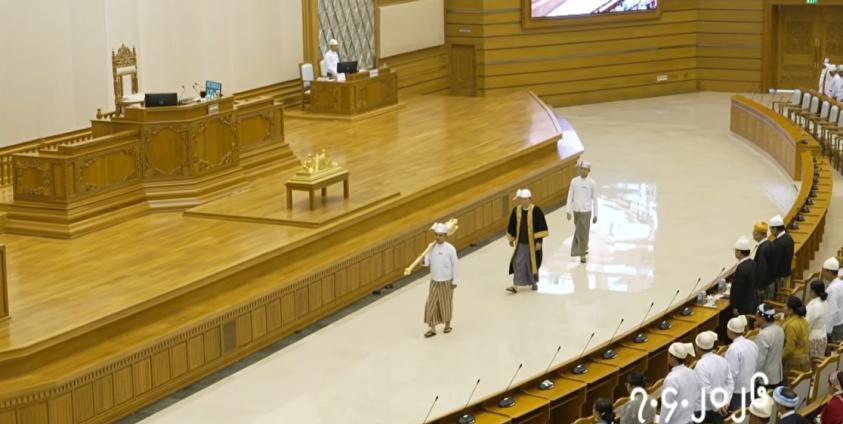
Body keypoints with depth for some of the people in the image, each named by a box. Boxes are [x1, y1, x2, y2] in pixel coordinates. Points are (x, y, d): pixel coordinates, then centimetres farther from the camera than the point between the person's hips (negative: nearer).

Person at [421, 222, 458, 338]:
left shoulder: (450, 249, -13)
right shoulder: (432, 247, -3)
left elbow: (454, 265, -8)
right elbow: (427, 260, -3)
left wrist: (454, 281, -6)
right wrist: (424, 261, -27)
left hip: (446, 281, -3)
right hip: (434, 281, 3)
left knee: (446, 303, 11)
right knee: (431, 304, 0)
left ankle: (447, 324, 30)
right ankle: (432, 328, 7)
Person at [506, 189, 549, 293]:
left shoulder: (536, 211, -15)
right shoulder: (516, 210, -3)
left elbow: (541, 227, -13)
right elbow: (512, 226, 8)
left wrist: (539, 241, -16)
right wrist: (511, 239, 13)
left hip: (532, 242, -3)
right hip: (520, 242, 3)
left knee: (532, 263, 12)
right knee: (518, 263, -4)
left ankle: (534, 282, 34)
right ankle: (515, 286, -3)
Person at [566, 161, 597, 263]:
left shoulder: (592, 183, -4)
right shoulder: (574, 181, 0)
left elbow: (595, 199, 1)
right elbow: (570, 197, 3)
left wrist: (595, 215, 1)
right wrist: (568, 211, -3)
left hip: (586, 211, -2)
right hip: (576, 211, 2)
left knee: (583, 233, -5)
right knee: (579, 231, 15)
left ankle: (582, 254, -1)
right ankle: (583, 249, 35)